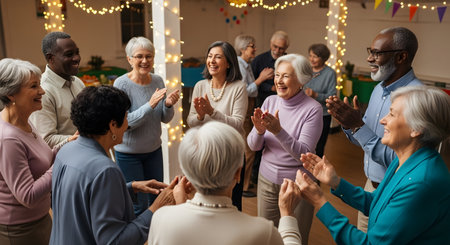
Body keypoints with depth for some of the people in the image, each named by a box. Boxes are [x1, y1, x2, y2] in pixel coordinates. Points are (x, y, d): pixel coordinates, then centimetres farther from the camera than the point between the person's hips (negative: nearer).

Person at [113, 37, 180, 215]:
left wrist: (168, 105, -19)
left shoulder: (158, 81, -1)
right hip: (129, 154, -5)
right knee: (139, 206, 3)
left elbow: (165, 119, 3)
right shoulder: (121, 84, -16)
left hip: (154, 150, 5)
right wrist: (150, 105, -32)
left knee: (157, 200, 16)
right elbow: (124, 123, -21)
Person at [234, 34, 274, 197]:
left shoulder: (247, 65, 13)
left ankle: (245, 180, 30)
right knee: (247, 150, -2)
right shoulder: (239, 66, -17)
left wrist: (263, 77, 5)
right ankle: (241, 186, 11)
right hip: (242, 110, -10)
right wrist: (260, 79, -18)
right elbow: (243, 91, -22)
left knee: (247, 148, 17)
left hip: (249, 109, 10)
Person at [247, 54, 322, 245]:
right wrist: (260, 130, -24)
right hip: (267, 179, 4)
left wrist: (278, 131, -34)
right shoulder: (270, 101, -2)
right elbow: (253, 146, -2)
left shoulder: (312, 109, -15)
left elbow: (304, 154, -22)